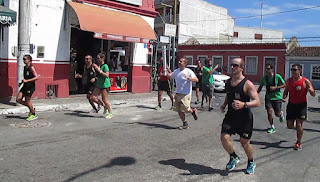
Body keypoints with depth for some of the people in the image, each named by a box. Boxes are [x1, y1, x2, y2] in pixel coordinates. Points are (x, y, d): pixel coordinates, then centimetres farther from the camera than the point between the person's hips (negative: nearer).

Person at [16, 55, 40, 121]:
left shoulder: (31, 67, -13)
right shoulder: (25, 67, 12)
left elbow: (37, 77, -22)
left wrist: (26, 80, -25)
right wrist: (22, 81, 12)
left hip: (30, 86, -8)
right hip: (25, 86, 8)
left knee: (27, 101, -1)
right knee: (18, 100, 4)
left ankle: (34, 115, 16)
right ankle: (31, 108, 21)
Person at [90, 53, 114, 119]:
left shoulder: (105, 66, -12)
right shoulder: (98, 65, 12)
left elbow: (107, 75, -23)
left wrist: (99, 70, -23)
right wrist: (94, 68, 7)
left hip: (105, 85, -8)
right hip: (99, 84, 8)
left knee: (104, 100, -5)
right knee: (92, 98, 3)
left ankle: (110, 113, 11)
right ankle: (105, 106, 18)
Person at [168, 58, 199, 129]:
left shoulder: (188, 71, -9)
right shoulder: (176, 71, 10)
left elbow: (196, 80, -18)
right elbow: (170, 75, 24)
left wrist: (188, 78, -33)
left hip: (185, 94, -6)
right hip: (177, 93, 6)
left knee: (185, 109, -7)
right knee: (179, 110, 6)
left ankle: (193, 111, 26)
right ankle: (185, 124, 19)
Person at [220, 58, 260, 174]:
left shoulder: (247, 84, -15)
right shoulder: (228, 82, 5)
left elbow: (257, 102, -20)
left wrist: (244, 104, -36)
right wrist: (224, 104, 6)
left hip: (244, 118, -5)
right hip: (230, 116, 5)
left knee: (244, 143, 7)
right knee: (224, 138, -10)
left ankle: (251, 163, 36)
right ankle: (234, 157, 19)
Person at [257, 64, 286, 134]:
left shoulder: (277, 77, -13)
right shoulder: (264, 78, -3)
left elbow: (284, 85, -6)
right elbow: (260, 87, 11)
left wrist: (276, 88, -20)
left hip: (277, 97, -2)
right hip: (268, 97, 2)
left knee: (277, 114, 4)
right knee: (269, 112, -12)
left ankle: (281, 113, 44)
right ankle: (272, 127, 7)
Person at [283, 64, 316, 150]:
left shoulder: (306, 81, -7)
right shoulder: (289, 81, 3)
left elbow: (313, 95, -5)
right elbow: (286, 91, 16)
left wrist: (311, 90, -28)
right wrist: (284, 97, -5)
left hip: (301, 105, -4)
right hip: (291, 105, 4)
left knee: (299, 124, -7)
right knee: (289, 126, 5)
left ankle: (298, 143, 10)